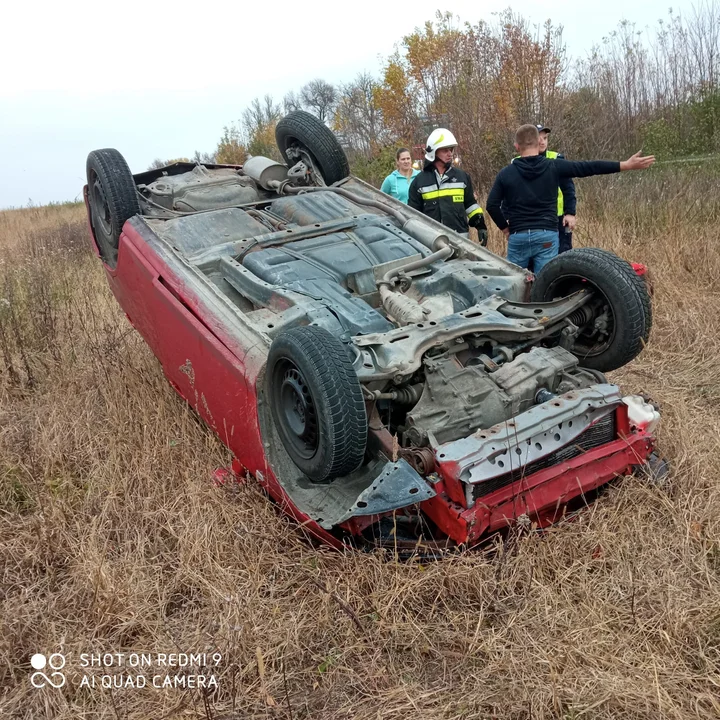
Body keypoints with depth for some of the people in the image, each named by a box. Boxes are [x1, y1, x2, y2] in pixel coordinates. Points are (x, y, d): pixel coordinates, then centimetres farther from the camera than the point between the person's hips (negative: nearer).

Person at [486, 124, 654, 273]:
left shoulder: (506, 173, 0)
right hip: (546, 235, 0)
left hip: (518, 237, 0)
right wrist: (626, 164, 2)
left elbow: (492, 205, -1)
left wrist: (505, 228, 13)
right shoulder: (554, 167, -1)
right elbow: (589, 167, -1)